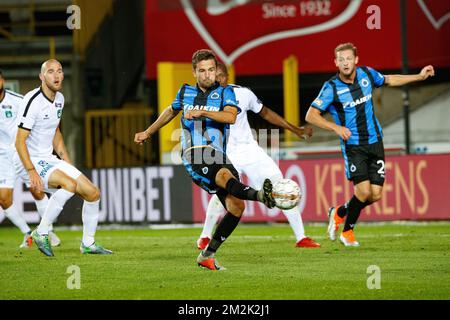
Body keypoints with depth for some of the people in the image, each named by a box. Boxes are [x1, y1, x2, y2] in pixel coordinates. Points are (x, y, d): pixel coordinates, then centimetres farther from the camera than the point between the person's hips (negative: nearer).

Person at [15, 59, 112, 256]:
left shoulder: (59, 99, 10)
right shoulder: (33, 101, -18)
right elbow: (20, 141, -20)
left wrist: (68, 164, 19)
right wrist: (32, 172, -27)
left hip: (50, 160, 9)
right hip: (33, 162, -9)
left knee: (93, 193, 3)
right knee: (70, 184, -32)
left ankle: (88, 243, 17)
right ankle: (41, 233, -20)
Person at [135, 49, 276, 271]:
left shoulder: (225, 93, 8)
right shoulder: (185, 92, 15)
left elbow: (231, 117, -13)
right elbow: (171, 111, 37)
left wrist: (202, 112, -22)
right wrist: (148, 132, 47)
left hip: (218, 157, 2)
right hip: (194, 156, -2)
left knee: (236, 206, -13)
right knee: (224, 176, -35)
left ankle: (208, 255, -1)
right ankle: (259, 196, -62)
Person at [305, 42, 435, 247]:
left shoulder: (367, 74, 0)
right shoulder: (331, 88, -13)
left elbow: (389, 80, 21)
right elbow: (311, 116, -10)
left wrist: (419, 77, 21)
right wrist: (336, 128, -20)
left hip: (374, 142, 5)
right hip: (353, 146, -5)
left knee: (376, 195, -1)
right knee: (364, 191, -18)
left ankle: (339, 213, 25)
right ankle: (347, 231, 7)